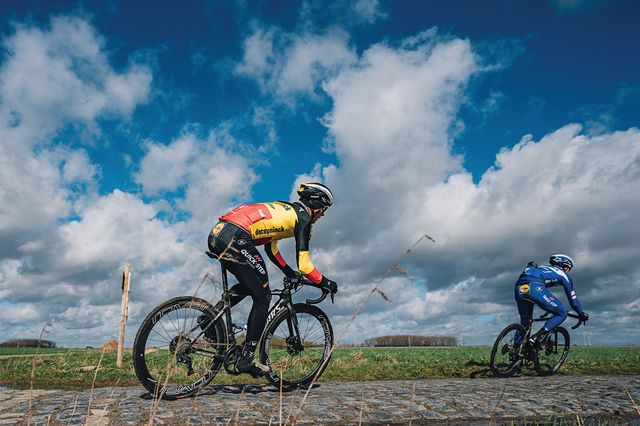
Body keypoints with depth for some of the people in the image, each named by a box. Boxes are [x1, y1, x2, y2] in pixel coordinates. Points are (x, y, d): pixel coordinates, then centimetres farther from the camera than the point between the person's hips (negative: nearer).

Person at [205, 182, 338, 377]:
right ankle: (246, 359, 5)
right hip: (235, 238, -9)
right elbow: (303, 264, -1)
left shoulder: (284, 209, 29)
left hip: (216, 233, 9)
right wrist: (325, 283, 13)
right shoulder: (303, 217, 4)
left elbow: (270, 247, 36)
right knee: (263, 298, 3)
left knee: (249, 286, 27)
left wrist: (289, 272, 40)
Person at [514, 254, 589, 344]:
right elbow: (572, 298, 26)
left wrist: (548, 309, 62)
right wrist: (582, 314, 41)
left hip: (519, 288, 7)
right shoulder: (563, 275, 24)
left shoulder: (544, 269, 41)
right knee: (562, 313, 8)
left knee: (524, 322, 23)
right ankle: (536, 338, -6)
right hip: (535, 288, -7)